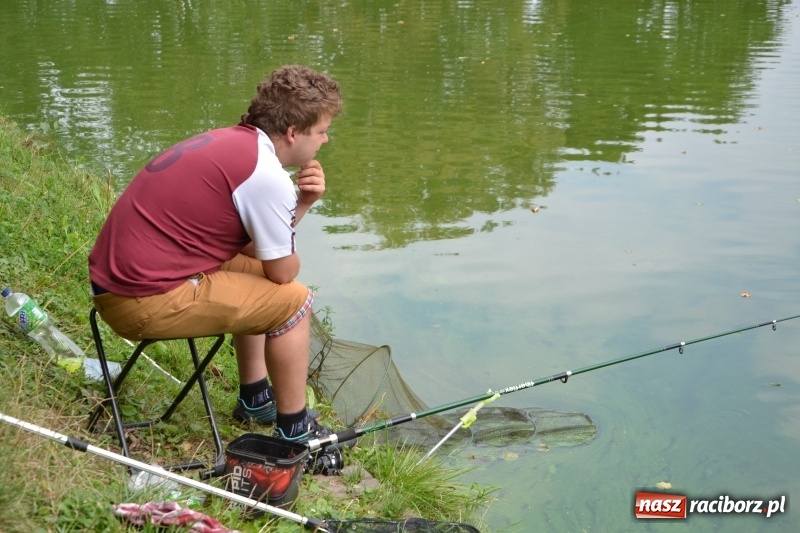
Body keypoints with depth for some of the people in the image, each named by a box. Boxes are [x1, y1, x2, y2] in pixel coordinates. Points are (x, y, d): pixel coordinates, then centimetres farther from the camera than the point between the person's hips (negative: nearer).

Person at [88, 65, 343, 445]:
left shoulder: (228, 141, 11)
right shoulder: (266, 175, -17)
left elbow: (253, 250, 17)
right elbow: (283, 271, -5)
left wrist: (301, 203, 3)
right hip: (146, 301, -10)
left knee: (255, 275, 26)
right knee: (293, 301, -2)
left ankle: (255, 400, 34)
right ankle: (293, 431, 11)